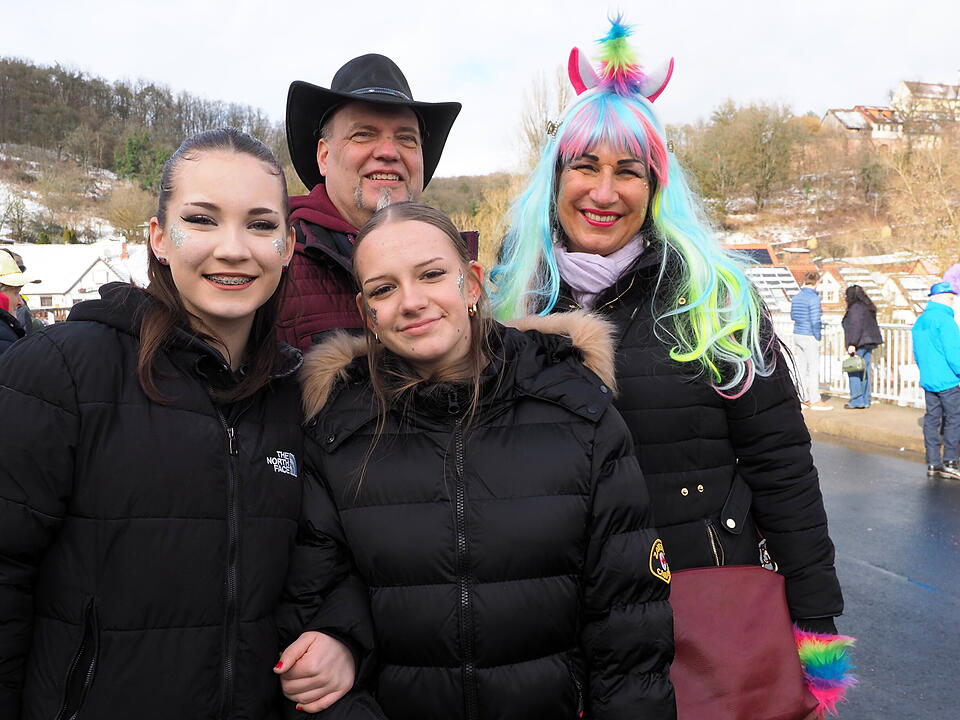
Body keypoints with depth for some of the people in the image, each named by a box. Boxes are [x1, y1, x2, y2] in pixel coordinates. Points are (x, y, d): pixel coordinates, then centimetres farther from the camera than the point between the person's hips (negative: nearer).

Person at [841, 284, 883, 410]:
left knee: (854, 372, -5)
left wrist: (852, 344, -21)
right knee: (865, 371, 11)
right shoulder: (868, 307, 18)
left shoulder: (855, 308, -13)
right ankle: (865, 401, 13)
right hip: (868, 343, 10)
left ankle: (857, 401, -6)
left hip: (859, 344, -10)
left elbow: (856, 327, -20)